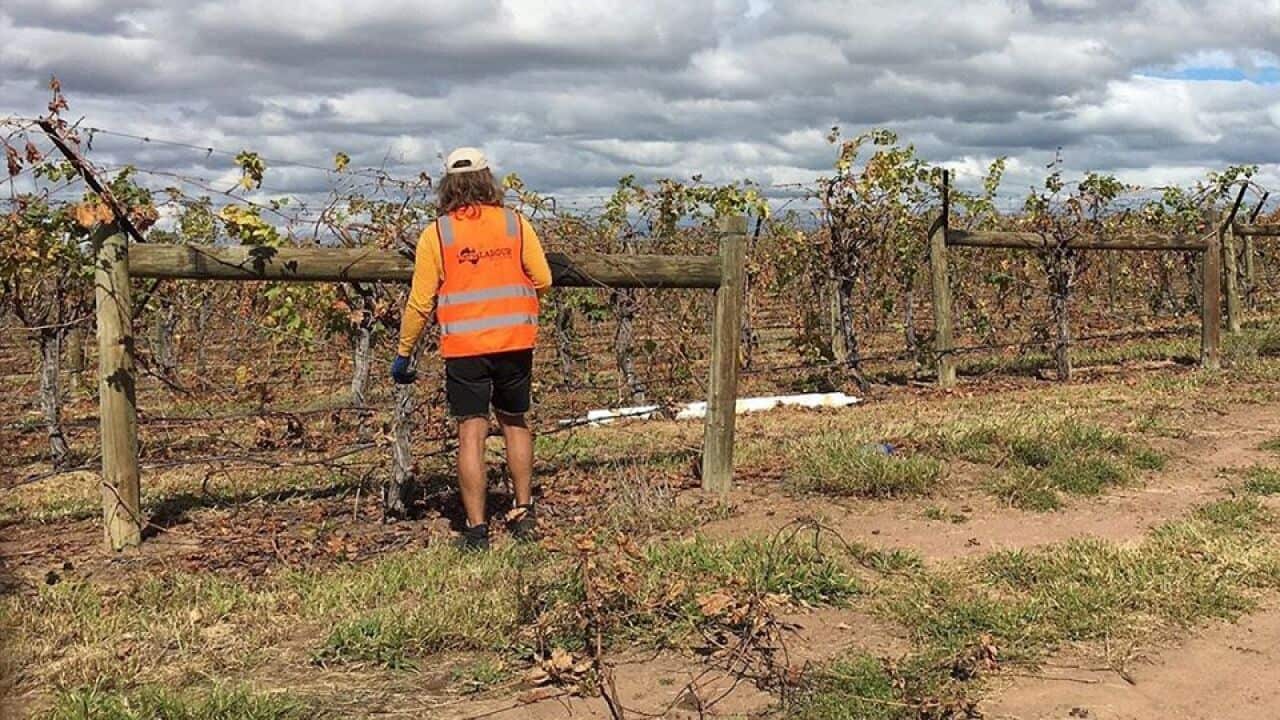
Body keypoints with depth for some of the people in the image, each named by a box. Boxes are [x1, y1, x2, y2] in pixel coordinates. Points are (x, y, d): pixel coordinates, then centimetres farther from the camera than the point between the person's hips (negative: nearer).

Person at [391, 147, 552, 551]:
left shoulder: (436, 233, -2)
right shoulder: (515, 223, 2)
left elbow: (420, 302, -2)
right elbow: (542, 280, 2)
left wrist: (403, 354, 7)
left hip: (464, 347, -2)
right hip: (516, 342, 2)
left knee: (471, 433, 1)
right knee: (514, 423, 19)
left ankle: (477, 530, 2)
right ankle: (523, 513, 24)